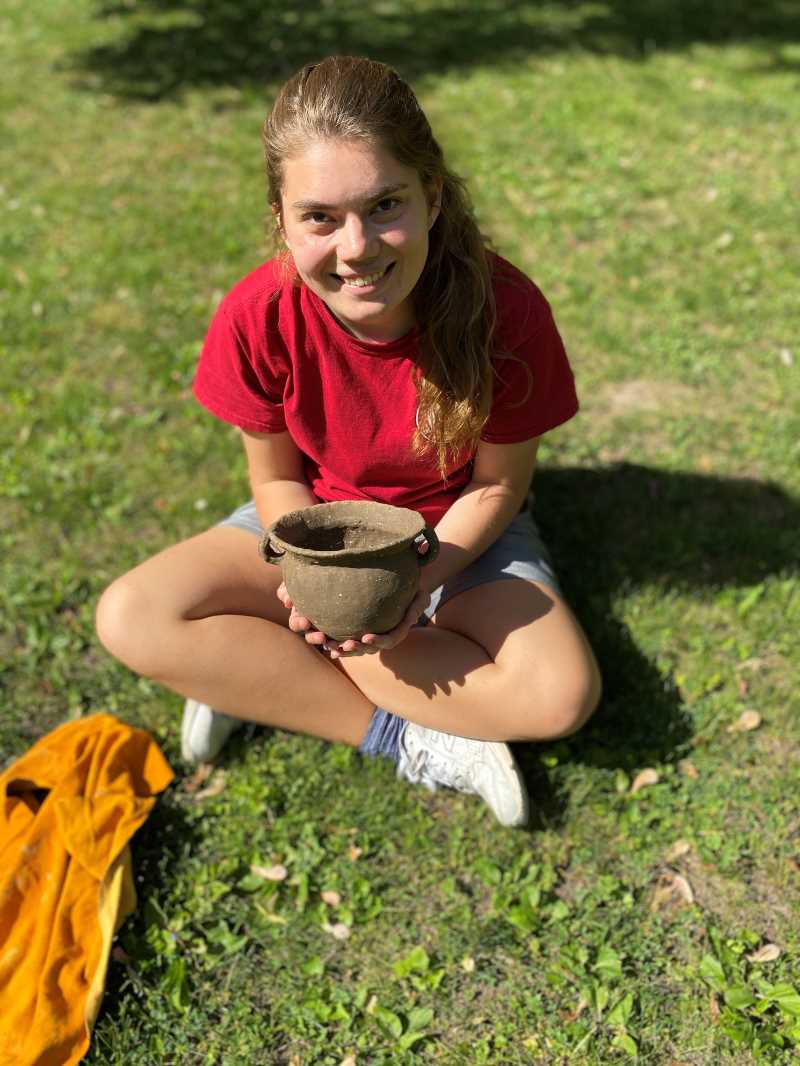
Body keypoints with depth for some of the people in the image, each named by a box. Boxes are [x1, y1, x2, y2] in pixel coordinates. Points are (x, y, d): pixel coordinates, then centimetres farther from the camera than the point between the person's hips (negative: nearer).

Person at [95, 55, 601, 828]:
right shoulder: (257, 317, -23)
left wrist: (418, 580, -28)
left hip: (458, 532, -1)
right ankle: (417, 743, -18)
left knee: (562, 696, -28)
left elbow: (499, 484, -12)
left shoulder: (505, 310, -27)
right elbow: (277, 479, -8)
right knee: (132, 618, -22)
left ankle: (257, 675, -15)